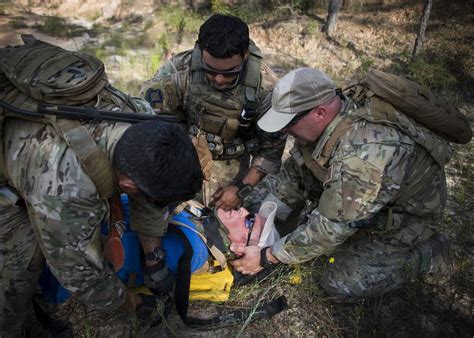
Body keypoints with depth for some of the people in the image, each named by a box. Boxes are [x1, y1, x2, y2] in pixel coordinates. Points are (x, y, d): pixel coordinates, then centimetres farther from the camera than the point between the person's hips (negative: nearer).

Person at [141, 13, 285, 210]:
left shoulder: (265, 87, -25)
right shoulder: (180, 68, -26)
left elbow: (272, 146, -13)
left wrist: (242, 188, -15)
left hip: (229, 161, 0)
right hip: (183, 149, 1)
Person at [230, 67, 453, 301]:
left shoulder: (364, 155, -42)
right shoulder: (324, 120, -15)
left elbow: (331, 228, -34)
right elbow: (294, 173, -3)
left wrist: (266, 257, -24)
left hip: (404, 216, -7)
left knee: (342, 285, -13)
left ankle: (428, 253, 6)